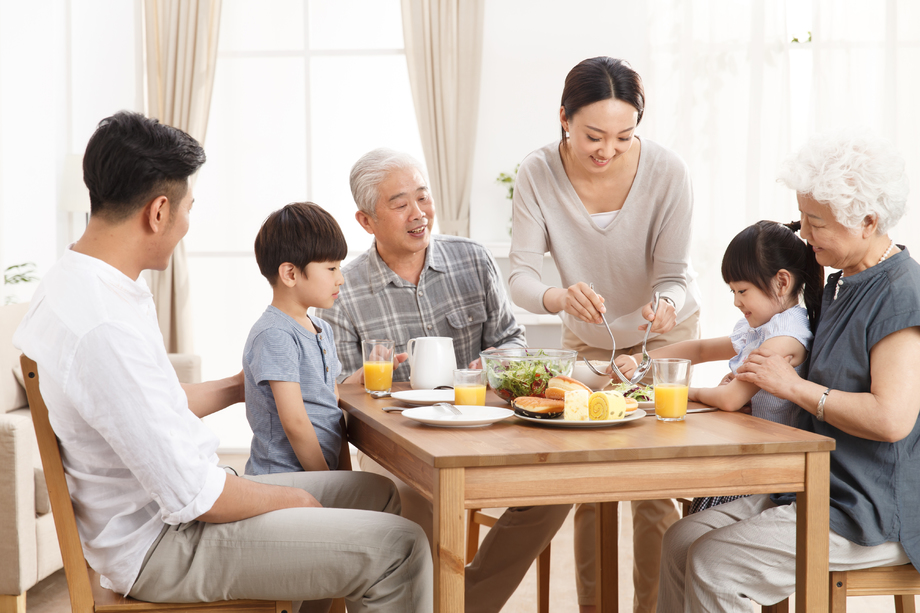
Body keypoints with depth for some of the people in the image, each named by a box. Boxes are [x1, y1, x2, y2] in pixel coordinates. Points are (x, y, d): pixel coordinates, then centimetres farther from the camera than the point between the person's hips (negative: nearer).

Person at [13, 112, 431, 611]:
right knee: (398, 548, -16)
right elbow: (192, 497, -25)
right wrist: (290, 500, -9)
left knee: (376, 493, 15)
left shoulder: (76, 283, 7)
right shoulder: (103, 328, -28)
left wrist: (235, 388, 31)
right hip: (159, 546, -11)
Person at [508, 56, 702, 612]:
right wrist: (559, 297, -46)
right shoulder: (538, 175, -22)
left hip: (663, 334, -2)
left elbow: (674, 274, -20)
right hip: (586, 338, 2)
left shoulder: (667, 172, -26)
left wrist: (666, 305, -43)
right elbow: (522, 276, -24)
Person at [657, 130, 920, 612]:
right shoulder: (838, 284, 14)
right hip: (816, 491, 9)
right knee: (681, 540, -2)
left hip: (872, 517, -9)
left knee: (714, 566, -18)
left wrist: (795, 386, -16)